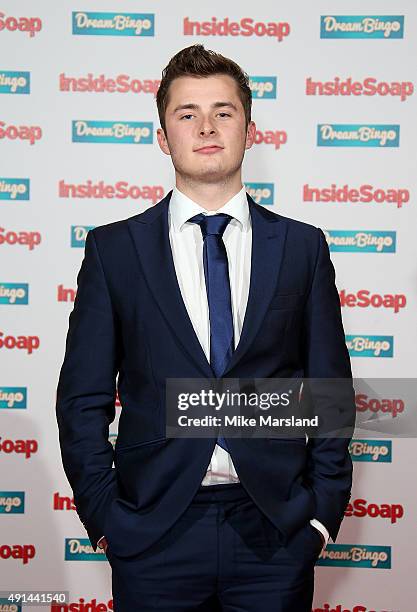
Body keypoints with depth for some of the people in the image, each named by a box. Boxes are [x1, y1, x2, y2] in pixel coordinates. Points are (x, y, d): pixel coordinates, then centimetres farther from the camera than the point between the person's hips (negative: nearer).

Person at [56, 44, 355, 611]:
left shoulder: (303, 246, 4)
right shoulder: (113, 248, 1)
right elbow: (82, 400, 2)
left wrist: (324, 509, 0)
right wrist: (104, 516, -4)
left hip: (276, 534, 1)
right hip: (153, 535, 0)